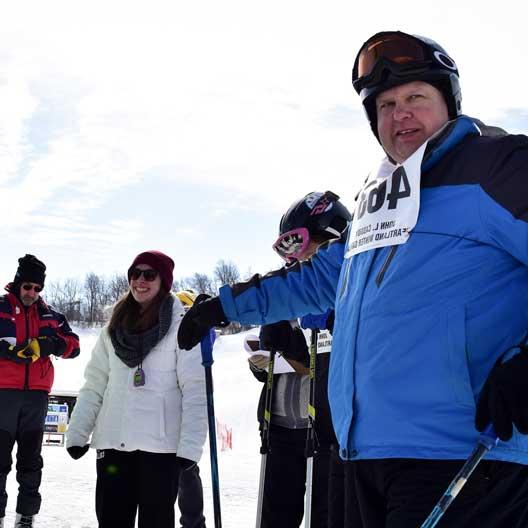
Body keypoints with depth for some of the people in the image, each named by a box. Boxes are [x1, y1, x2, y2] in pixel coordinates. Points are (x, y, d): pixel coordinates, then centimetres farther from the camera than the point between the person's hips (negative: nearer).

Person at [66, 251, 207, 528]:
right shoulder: (115, 327, 12)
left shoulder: (182, 326, -5)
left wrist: (190, 446, -18)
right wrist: (77, 432, 3)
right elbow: (94, 385, 12)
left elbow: (195, 391, -10)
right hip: (113, 442, 5)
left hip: (161, 444, -4)